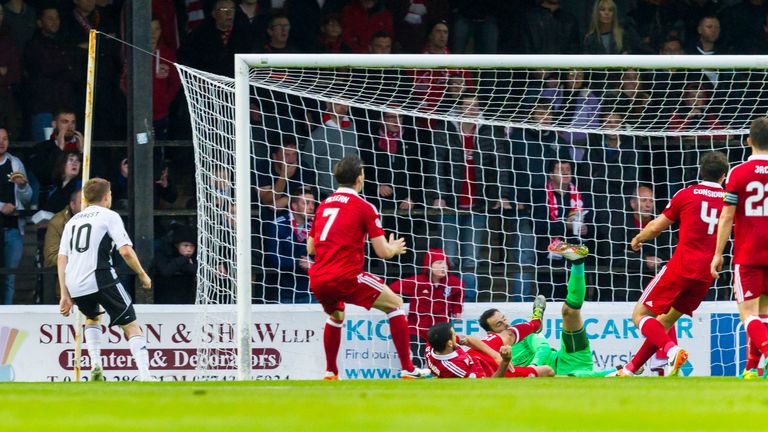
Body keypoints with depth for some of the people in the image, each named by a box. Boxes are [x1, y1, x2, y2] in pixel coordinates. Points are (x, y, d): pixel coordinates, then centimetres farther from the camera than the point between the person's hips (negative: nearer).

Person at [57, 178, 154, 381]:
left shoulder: (73, 221, 21)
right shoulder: (109, 216, 3)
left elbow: (62, 258, 14)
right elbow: (125, 251, -8)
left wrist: (65, 295, 13)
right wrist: (143, 275, 5)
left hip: (74, 284, 6)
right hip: (100, 279, -6)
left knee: (93, 317, 34)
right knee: (131, 325, -1)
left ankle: (95, 365, 16)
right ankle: (144, 375, -17)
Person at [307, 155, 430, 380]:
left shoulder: (323, 206, 16)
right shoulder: (364, 207, -1)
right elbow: (382, 252, -3)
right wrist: (394, 248, 20)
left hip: (317, 280, 6)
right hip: (346, 277, -6)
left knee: (335, 316, 35)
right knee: (395, 305, 9)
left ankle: (330, 374, 31)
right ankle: (408, 370, 2)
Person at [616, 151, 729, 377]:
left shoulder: (686, 195, 2)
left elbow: (656, 227, 9)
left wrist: (638, 239, 27)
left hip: (680, 267, -4)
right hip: (706, 274, 4)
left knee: (640, 314, 0)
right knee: (666, 320, 18)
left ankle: (672, 350, -25)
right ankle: (631, 369, 18)